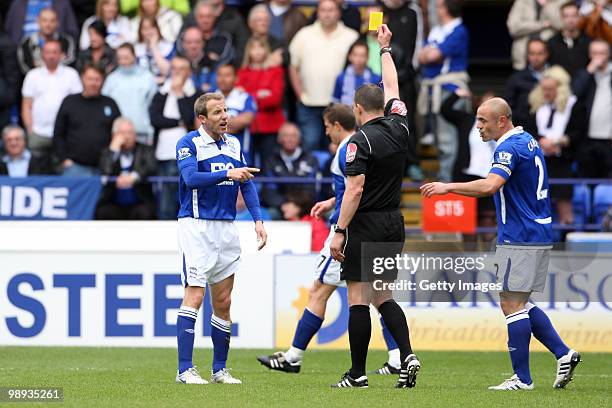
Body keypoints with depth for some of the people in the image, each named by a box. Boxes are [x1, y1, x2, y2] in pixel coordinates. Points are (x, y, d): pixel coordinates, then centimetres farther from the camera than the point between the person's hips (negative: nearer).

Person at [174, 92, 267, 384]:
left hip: (226, 227, 6)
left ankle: (220, 369, 15)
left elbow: (247, 183, 13)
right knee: (195, 296, -13)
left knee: (223, 302, 8)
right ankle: (185, 369, -13)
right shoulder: (189, 144, -6)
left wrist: (258, 219, 2)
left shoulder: (234, 144, 12)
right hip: (196, 226, -6)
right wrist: (228, 174, -28)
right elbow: (191, 178, -21)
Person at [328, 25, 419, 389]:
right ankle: (407, 355, -4)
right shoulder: (399, 127, 5)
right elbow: (392, 87, 22)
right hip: (395, 223, 7)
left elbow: (355, 189, -20)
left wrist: (340, 232, -18)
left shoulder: (361, 140, -13)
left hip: (366, 224, -7)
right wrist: (386, 48, 36)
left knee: (358, 298, -2)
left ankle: (358, 373, -1)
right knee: (383, 297, 14)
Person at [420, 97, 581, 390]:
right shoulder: (529, 142, 14)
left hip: (520, 238, -10)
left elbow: (490, 185, -32)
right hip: (539, 235, 10)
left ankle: (522, 378, -4)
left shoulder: (510, 148, -17)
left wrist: (449, 187, -26)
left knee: (511, 304, -5)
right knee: (520, 303, 16)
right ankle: (563, 353, 10)